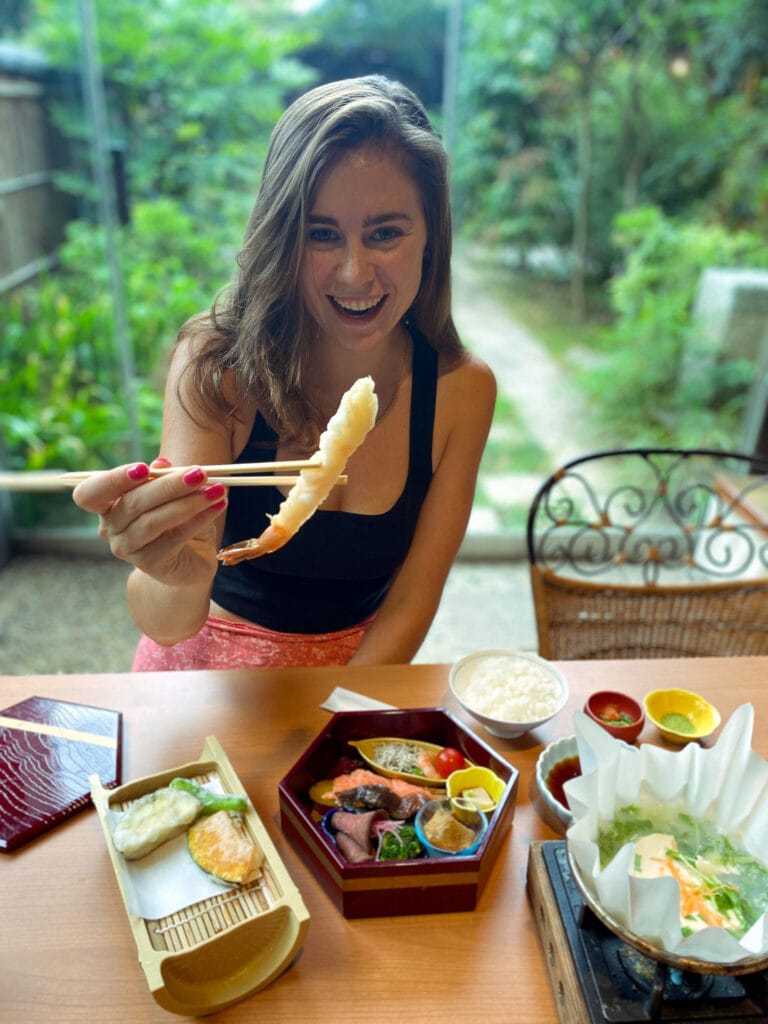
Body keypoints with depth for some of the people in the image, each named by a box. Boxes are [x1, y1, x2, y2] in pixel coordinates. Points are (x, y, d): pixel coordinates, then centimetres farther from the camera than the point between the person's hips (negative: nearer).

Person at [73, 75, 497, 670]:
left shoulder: (463, 389, -13)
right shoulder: (215, 364, -17)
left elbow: (408, 605, -8)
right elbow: (165, 623, -21)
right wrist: (179, 578, -42)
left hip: (365, 671, 1)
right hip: (207, 660, -1)